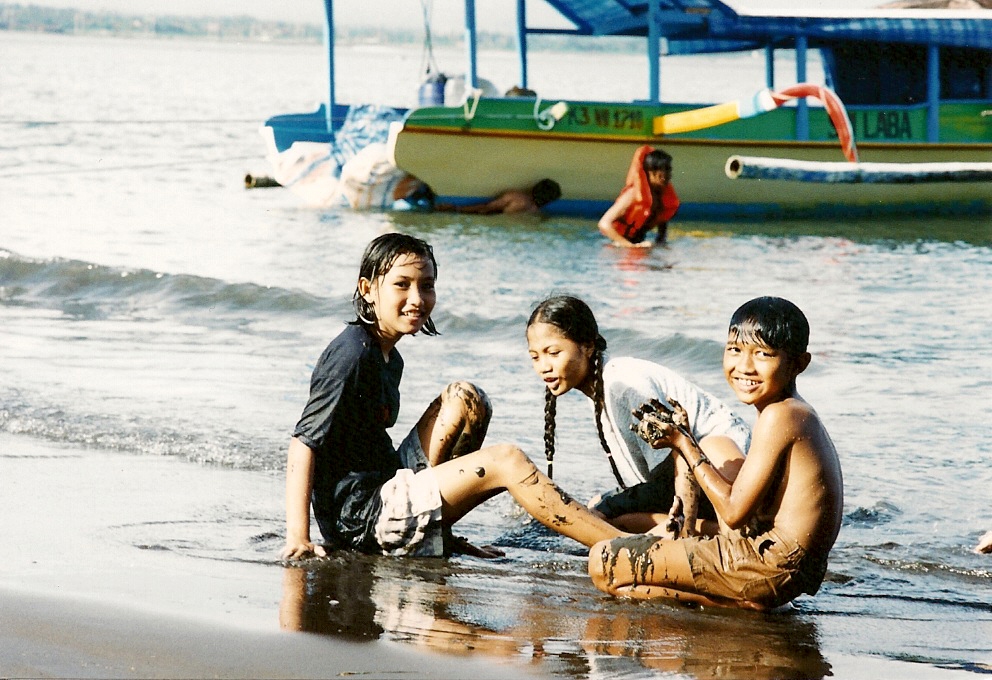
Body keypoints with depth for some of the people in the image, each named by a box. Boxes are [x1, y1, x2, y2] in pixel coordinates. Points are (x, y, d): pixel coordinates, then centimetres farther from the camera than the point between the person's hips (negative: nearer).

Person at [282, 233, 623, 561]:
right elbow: (305, 441, -20)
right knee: (505, 461, -16)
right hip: (357, 518, -10)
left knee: (464, 399, 4)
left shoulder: (388, 358, 14)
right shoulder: (352, 353, -14)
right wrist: (297, 538, -27)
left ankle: (438, 535, 0)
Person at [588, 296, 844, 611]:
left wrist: (684, 444, -7)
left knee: (603, 562, -11)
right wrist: (683, 437, 9)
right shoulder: (798, 414, 15)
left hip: (770, 566, -11)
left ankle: (739, 604, -10)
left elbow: (734, 511, -16)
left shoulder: (778, 416, -16)